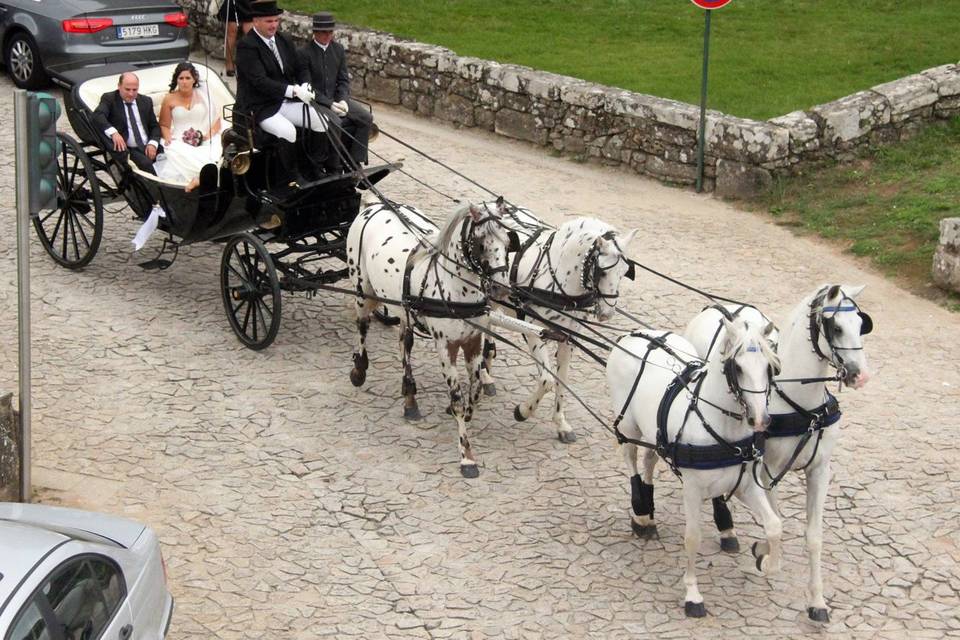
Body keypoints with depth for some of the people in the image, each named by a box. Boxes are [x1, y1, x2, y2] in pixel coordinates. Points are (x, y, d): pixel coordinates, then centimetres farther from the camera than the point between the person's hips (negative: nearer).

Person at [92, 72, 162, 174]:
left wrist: (153, 143, -3)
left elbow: (154, 126, 19)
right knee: (145, 163, -34)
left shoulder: (146, 101, 18)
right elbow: (98, 115, -14)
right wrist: (113, 132, -32)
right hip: (127, 149, -4)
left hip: (148, 147, 4)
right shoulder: (109, 98, 5)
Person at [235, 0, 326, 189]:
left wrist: (304, 86, -9)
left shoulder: (284, 41, 11)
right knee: (287, 130, -33)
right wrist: (293, 90, -30)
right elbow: (260, 81, -23)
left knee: (323, 120, -11)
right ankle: (293, 178, -17)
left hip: (286, 102, 7)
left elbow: (300, 69, 16)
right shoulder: (246, 45, -13)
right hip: (261, 108, -7)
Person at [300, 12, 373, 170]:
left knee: (366, 118, -13)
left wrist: (342, 100, -10)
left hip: (337, 98, 6)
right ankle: (333, 167, -18)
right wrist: (329, 104, -20)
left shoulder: (338, 49, 7)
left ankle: (354, 162, -6)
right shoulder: (305, 53, -11)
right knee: (335, 123, -33)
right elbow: (307, 87, -13)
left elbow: (343, 80, 9)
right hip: (315, 101, -6)